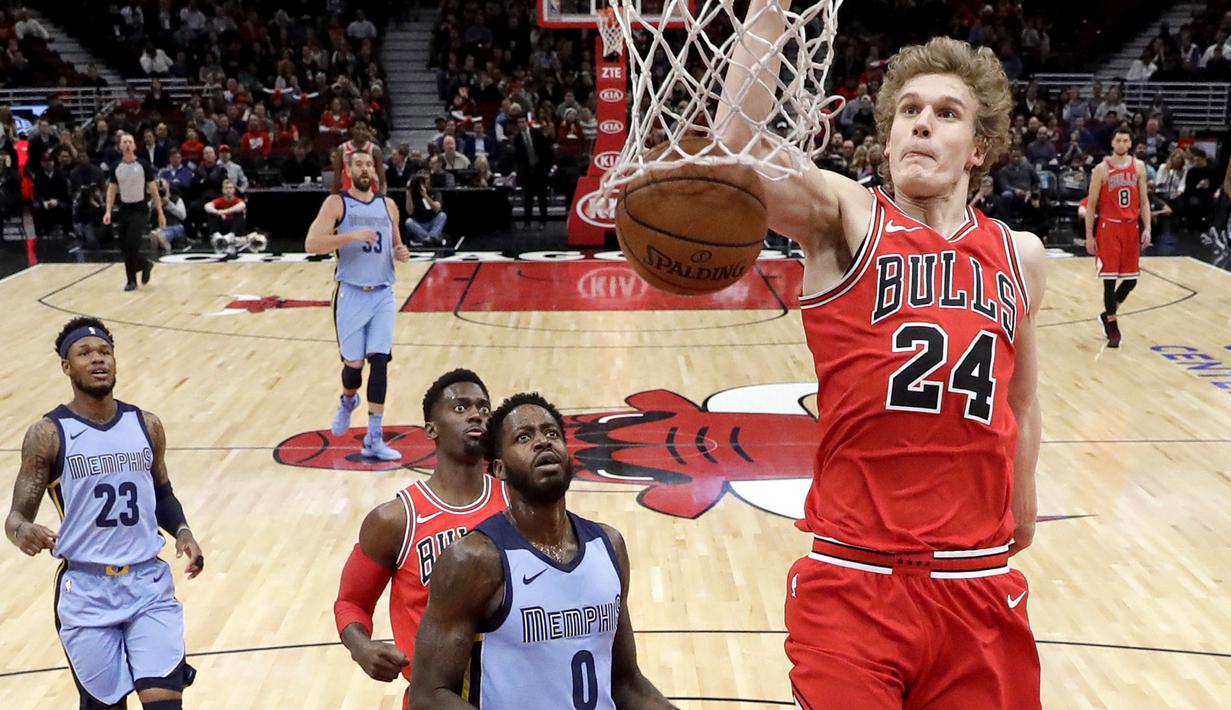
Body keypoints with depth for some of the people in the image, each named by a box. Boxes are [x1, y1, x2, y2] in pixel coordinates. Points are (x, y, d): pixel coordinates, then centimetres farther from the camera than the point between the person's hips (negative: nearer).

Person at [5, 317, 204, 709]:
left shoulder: (147, 425, 4)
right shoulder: (48, 434, -7)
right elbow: (17, 515, -9)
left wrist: (183, 532, -1)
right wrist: (22, 532, -32)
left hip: (148, 581, 2)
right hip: (85, 590, -2)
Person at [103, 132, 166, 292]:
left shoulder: (143, 165, -6)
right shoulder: (116, 167, 3)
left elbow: (153, 189, -3)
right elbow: (111, 190, 7)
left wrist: (160, 213, -6)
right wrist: (108, 211, -6)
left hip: (140, 210, -4)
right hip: (124, 210, 4)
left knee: (132, 246, -12)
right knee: (124, 247, 4)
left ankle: (132, 280, 4)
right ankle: (146, 265, 27)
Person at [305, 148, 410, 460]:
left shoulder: (388, 206, 11)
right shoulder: (336, 203, -2)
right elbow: (311, 244, -14)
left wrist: (401, 253, -1)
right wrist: (352, 236, -24)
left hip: (383, 294, 3)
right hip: (351, 294, -3)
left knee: (380, 361, -7)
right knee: (353, 362, 0)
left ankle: (374, 439, -3)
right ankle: (348, 401, 37)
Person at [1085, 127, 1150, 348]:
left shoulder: (1138, 167, 6)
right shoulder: (1102, 169, -4)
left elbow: (1143, 200, 8)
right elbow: (1091, 205, -2)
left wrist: (1147, 228, -2)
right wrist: (1089, 236, -7)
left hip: (1131, 228, 4)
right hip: (1108, 228, -4)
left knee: (1131, 279, 7)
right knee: (1109, 278, -5)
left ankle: (1108, 314, 28)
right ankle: (1113, 328, 4)